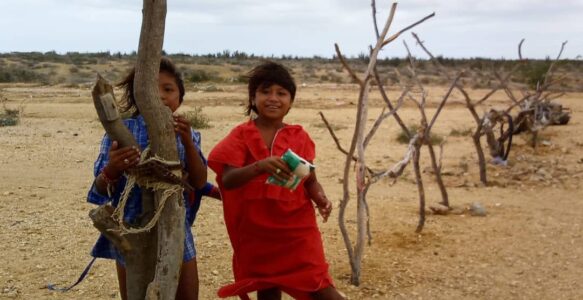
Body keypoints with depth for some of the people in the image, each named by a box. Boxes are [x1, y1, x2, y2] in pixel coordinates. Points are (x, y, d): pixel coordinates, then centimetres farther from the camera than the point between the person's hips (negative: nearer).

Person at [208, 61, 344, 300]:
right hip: (257, 230, 0)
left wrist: (320, 199, -20)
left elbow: (310, 180, 2)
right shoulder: (241, 135, -3)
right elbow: (227, 180, -16)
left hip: (297, 226, 0)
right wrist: (260, 167, -34)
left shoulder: (299, 137, 2)